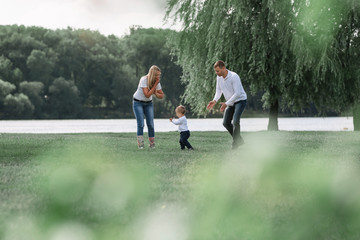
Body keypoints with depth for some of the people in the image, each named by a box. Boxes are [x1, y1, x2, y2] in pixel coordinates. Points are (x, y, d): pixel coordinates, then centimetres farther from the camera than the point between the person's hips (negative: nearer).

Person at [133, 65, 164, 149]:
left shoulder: (157, 82, -9)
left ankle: (152, 144, 3)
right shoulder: (144, 80, -26)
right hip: (138, 102, -5)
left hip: (148, 103, 5)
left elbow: (161, 96, -1)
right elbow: (147, 95, -32)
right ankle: (140, 144, -14)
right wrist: (155, 85, -32)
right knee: (140, 124, -16)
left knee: (150, 124, -5)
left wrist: (155, 93, -22)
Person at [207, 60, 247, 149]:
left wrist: (226, 104, -32)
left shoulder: (234, 77, -26)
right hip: (231, 103, 8)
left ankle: (235, 144, -16)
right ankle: (239, 140, 16)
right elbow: (219, 90, 9)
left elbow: (237, 93, -28)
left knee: (235, 121, -23)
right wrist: (215, 100, -10)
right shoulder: (219, 78, -3)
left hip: (240, 100, -8)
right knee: (226, 123, 2)